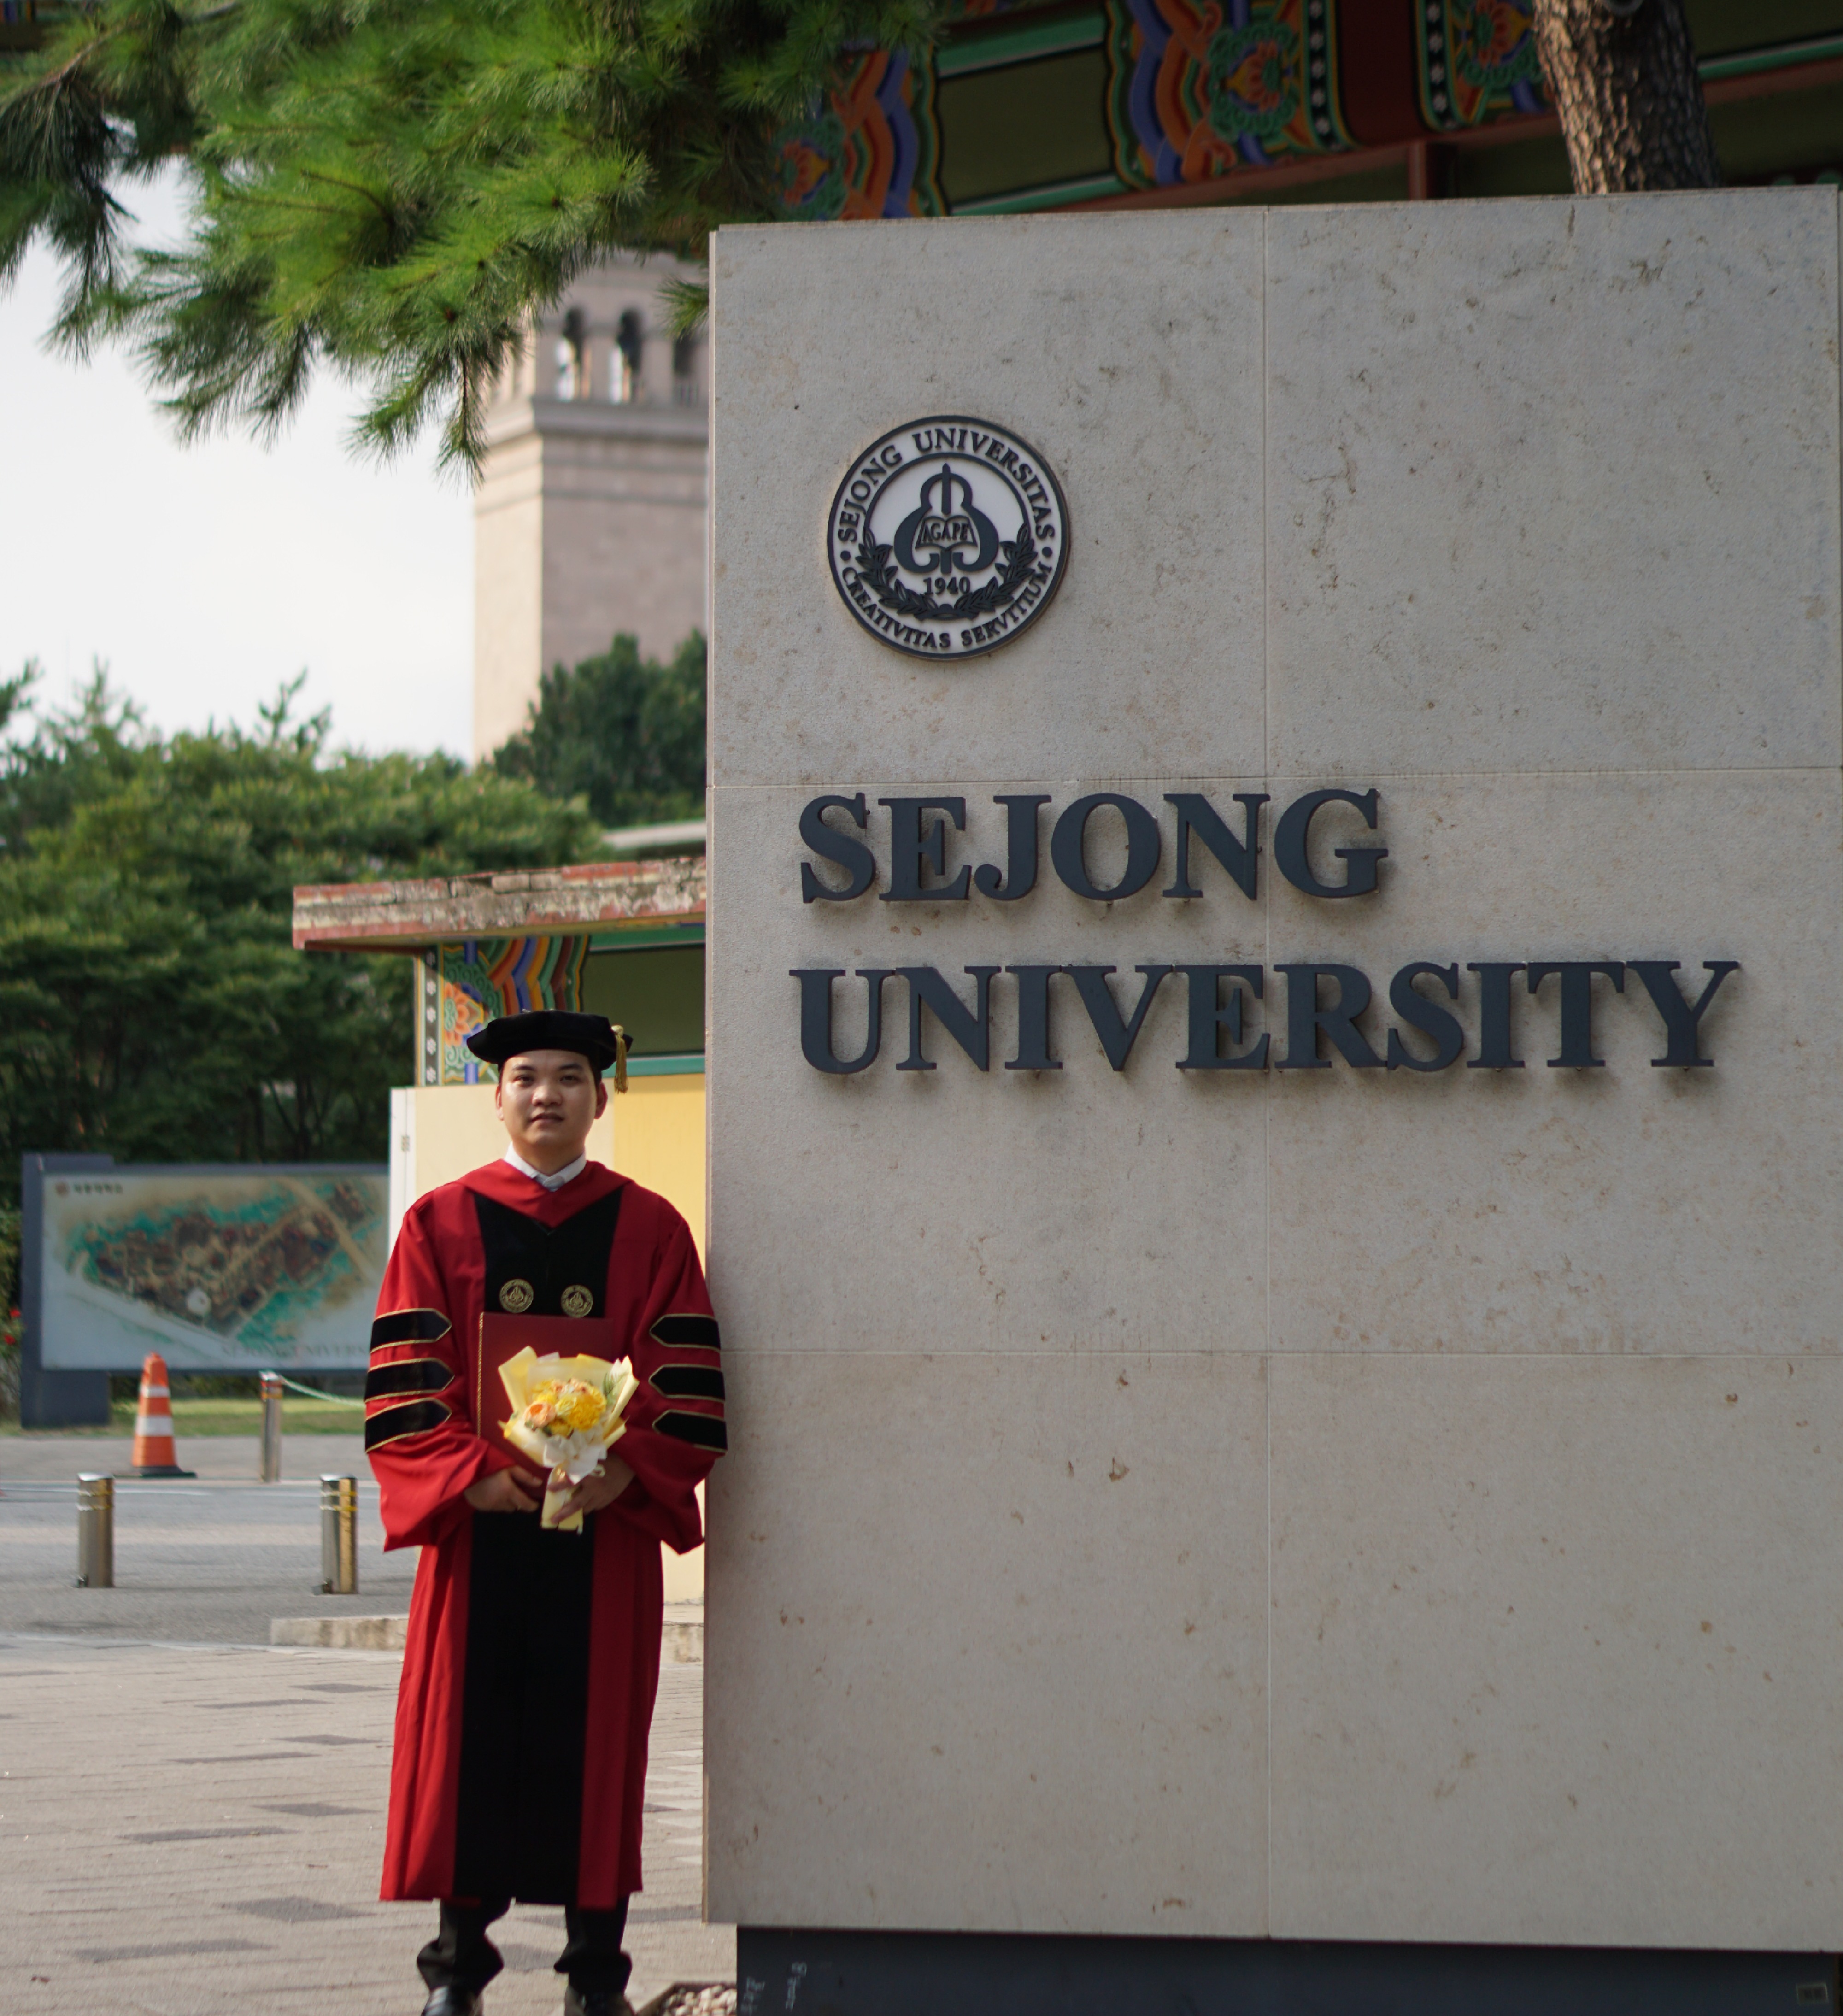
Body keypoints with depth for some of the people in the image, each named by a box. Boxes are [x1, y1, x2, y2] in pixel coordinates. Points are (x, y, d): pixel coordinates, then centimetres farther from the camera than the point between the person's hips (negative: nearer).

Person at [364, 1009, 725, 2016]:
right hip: (476, 1523, 0)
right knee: (470, 1735, 1)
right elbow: (404, 1380, 0)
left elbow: (688, 1386, 1)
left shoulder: (650, 1230, 6)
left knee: (594, 1738, 1)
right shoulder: (441, 1223, 6)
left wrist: (627, 1471, -15)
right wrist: (471, 1474, -14)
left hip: (608, 1525, 0)